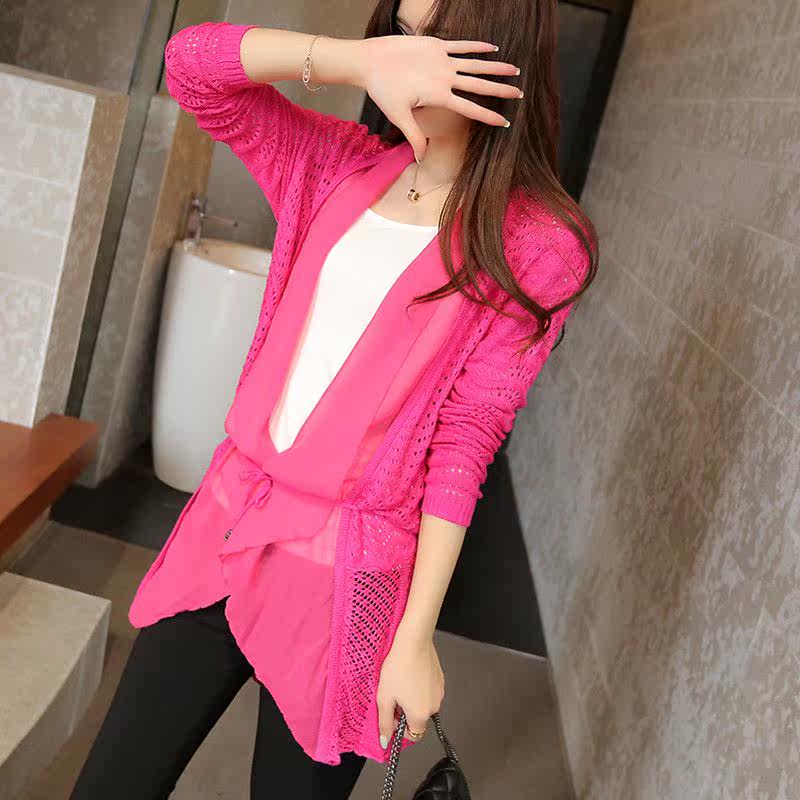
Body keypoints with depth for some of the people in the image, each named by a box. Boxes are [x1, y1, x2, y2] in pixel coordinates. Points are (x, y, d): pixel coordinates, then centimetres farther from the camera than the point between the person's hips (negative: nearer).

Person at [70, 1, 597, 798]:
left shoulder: (537, 247, -9)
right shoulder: (340, 166, 5)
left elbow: (463, 448, -11)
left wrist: (415, 636, -11)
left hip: (343, 575, -4)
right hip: (226, 523, 5)